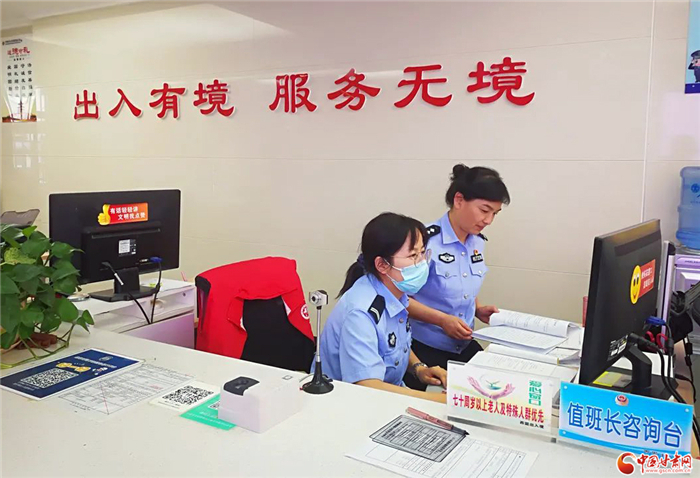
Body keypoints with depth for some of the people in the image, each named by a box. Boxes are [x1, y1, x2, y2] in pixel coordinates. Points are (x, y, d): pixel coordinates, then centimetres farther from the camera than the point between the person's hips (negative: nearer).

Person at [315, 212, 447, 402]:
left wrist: (418, 368, -1)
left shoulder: (396, 293, -3)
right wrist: (439, 399, -30)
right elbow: (366, 386, -31)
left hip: (389, 395, 7)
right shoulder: (360, 312, -25)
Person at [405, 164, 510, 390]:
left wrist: (478, 309, 2)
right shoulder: (426, 240, -20)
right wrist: (442, 319, -25)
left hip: (465, 347, 7)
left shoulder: (478, 242, 4)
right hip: (424, 349, -7)